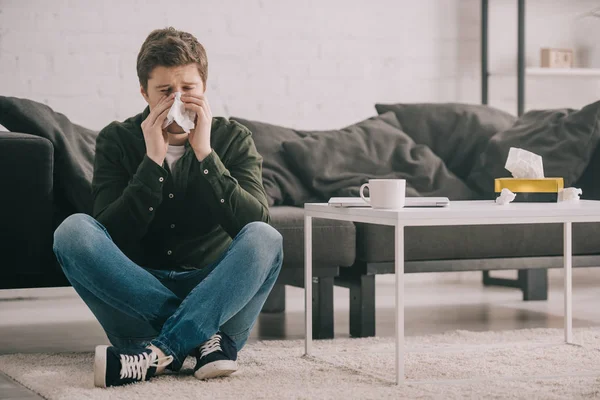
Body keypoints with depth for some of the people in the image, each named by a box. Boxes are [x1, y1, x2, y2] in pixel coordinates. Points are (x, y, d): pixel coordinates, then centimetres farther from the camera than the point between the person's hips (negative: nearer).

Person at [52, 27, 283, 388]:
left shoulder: (233, 140, 1)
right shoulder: (117, 141, 1)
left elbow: (255, 223, -15)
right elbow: (113, 237, -12)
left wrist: (205, 154, -21)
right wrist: (153, 161, -19)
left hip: (213, 292, 0)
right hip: (139, 290, 1)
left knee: (266, 239, -29)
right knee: (73, 231, -25)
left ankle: (159, 352, -36)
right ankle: (204, 337, -28)